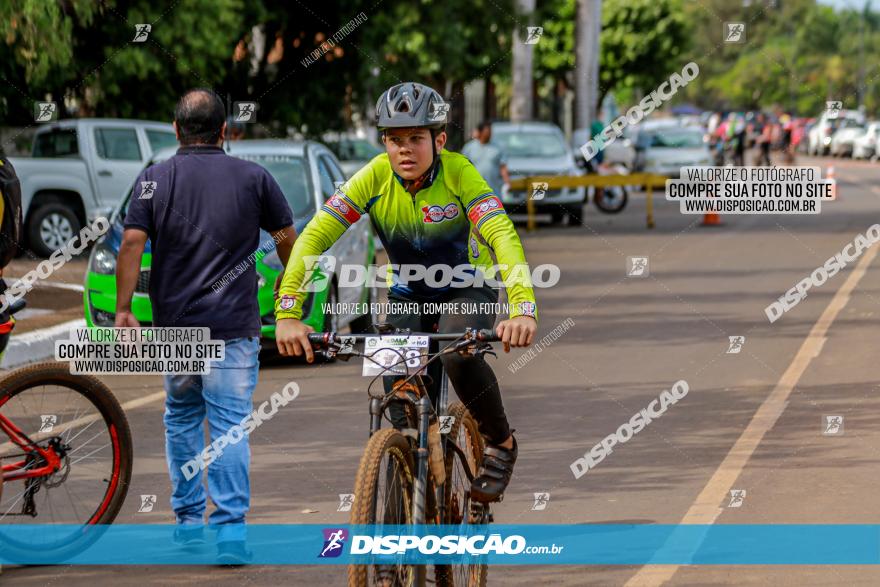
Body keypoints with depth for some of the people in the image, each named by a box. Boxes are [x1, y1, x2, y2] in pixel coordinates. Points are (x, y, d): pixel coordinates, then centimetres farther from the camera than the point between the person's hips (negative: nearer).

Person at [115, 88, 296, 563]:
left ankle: (188, 519, 22)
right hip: (234, 325, -2)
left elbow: (132, 244, -9)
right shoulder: (252, 178, 0)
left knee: (181, 417, 20)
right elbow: (287, 239, 7)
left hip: (174, 323, 2)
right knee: (230, 425, -3)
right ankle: (231, 529, -12)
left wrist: (123, 309, -7)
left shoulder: (153, 179, 0)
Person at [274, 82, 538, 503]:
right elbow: (313, 237, -26)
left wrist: (523, 308, -55)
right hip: (407, 296, 2)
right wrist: (288, 314, -39)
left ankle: (500, 441, -6)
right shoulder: (374, 177, -21)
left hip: (467, 290, -2)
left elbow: (503, 237, -38)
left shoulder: (459, 173, -26)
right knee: (406, 421, -9)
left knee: (459, 356, -32)